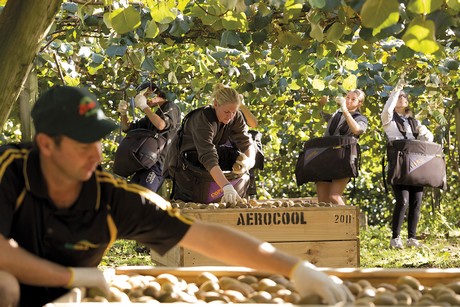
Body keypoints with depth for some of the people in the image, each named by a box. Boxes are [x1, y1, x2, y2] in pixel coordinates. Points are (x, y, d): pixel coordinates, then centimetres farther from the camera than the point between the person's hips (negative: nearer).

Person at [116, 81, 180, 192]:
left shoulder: (171, 107, 1)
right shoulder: (152, 115, 26)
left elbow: (161, 125, -20)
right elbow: (128, 128, 27)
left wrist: (144, 107, -11)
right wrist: (123, 114, 7)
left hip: (160, 163, -9)